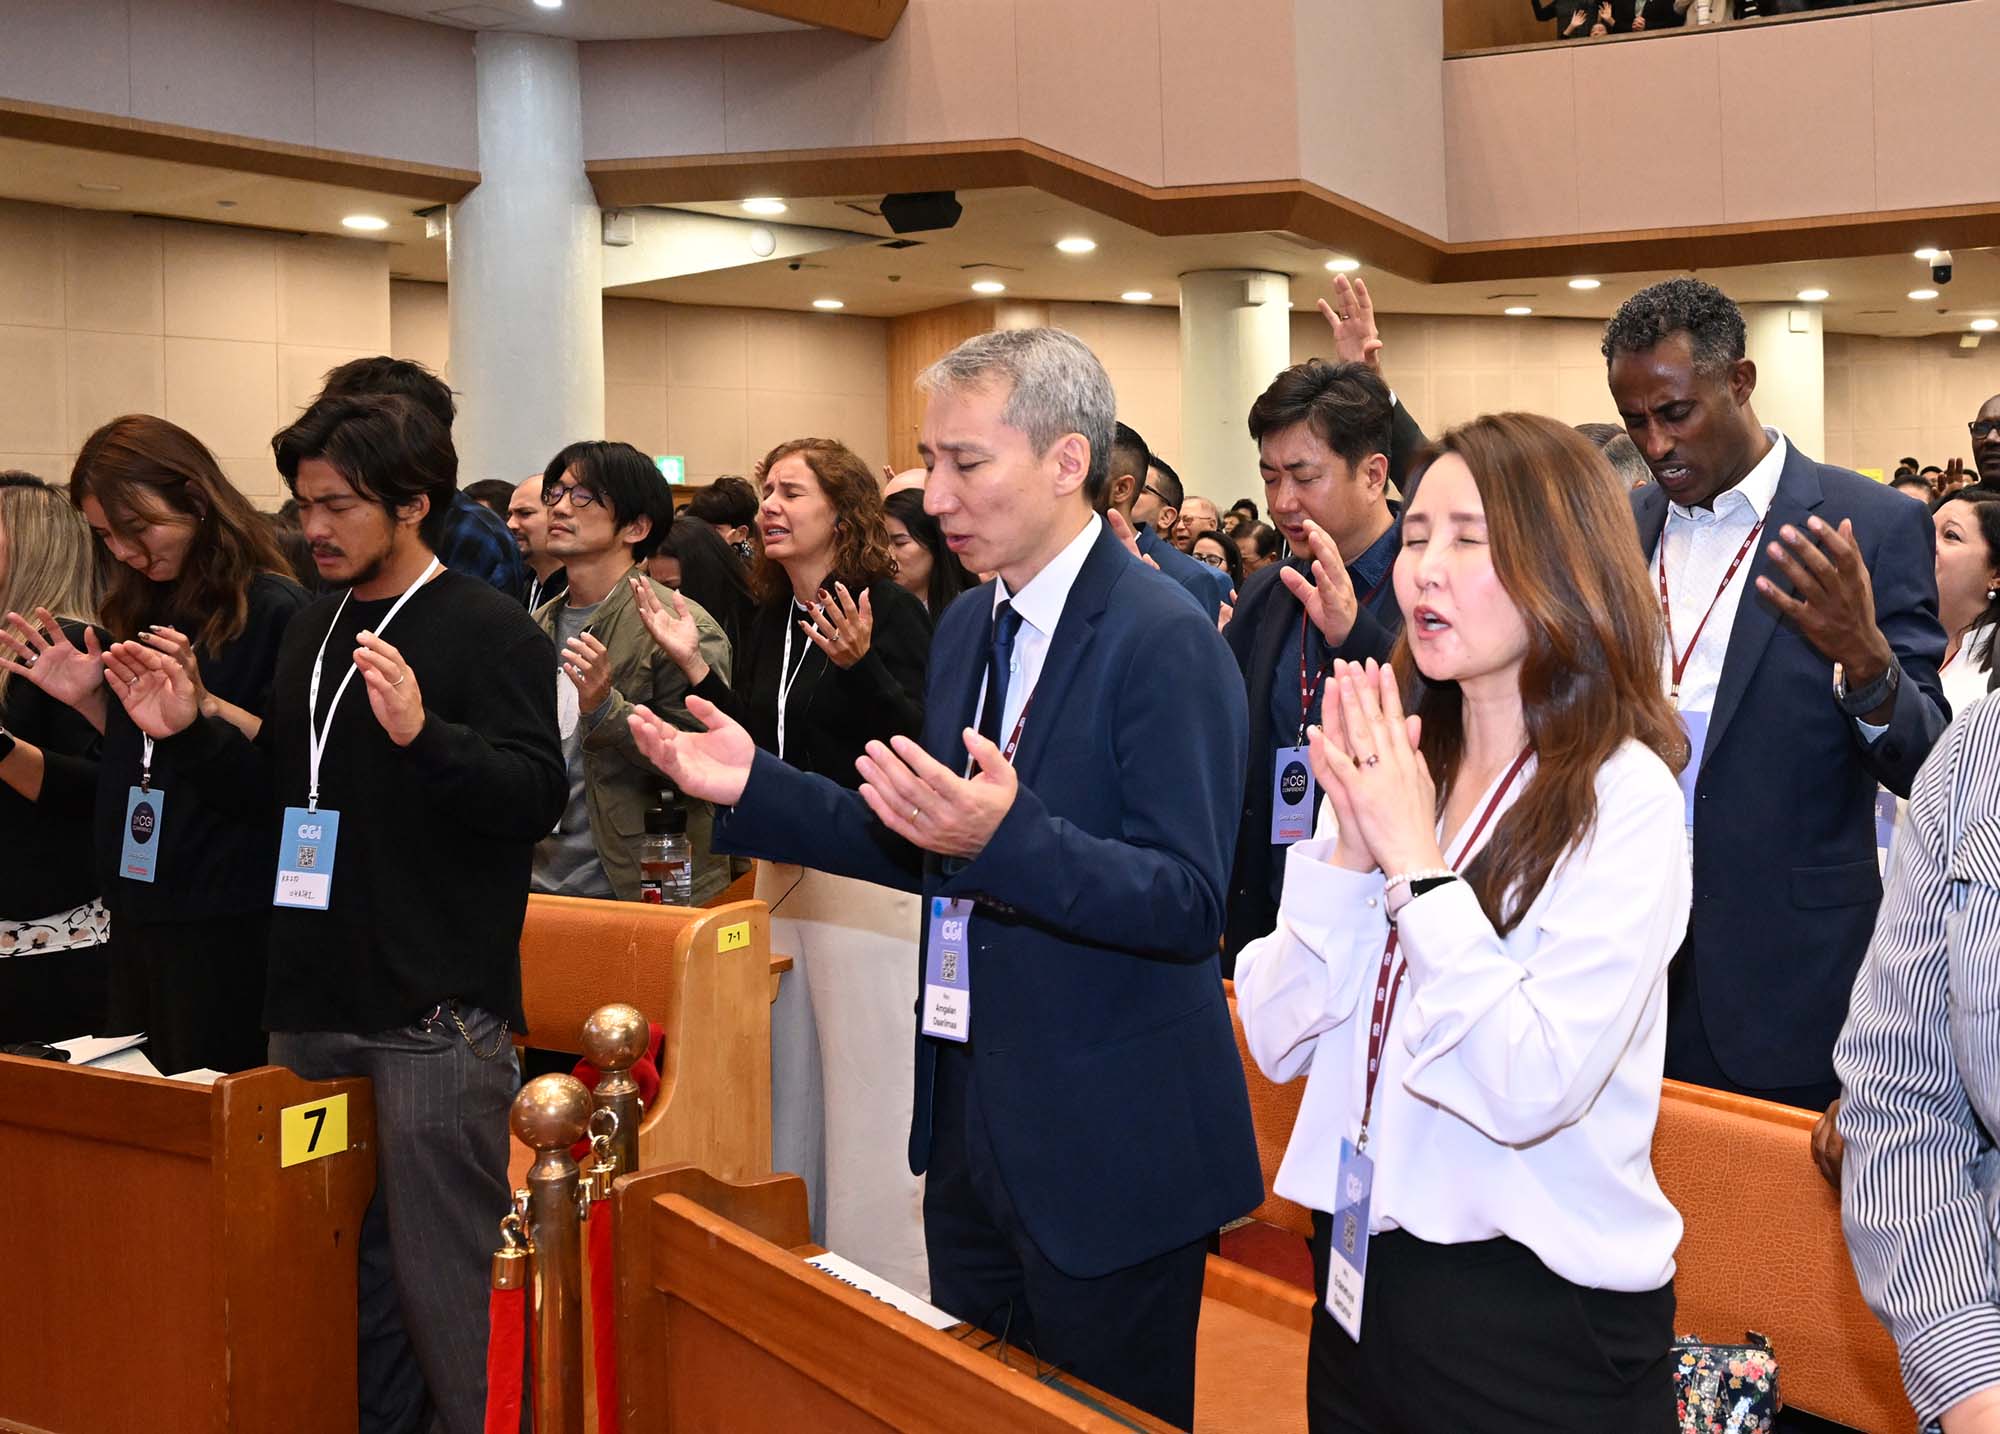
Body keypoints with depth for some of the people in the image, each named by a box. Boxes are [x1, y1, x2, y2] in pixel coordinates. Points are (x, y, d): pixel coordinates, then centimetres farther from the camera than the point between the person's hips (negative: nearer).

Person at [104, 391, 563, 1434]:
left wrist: (422, 733, -35)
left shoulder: (490, 631, -8)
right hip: (312, 1005, 7)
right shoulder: (315, 632, 14)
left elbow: (535, 797, -20)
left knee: (442, 1280, -3)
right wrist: (187, 736, 6)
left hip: (436, 1015, -7)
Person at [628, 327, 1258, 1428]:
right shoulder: (969, 626, 8)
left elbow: (1189, 903, -23)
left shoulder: (1164, 640, -18)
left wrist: (1009, 835, -38)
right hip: (971, 1120, 8)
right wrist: (757, 787, 4)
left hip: (1104, 1152, -8)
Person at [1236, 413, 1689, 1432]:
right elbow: (1275, 1040, -1)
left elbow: (1531, 1090, -24)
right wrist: (1348, 852, -14)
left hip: (1538, 1317, -5)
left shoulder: (1622, 796, -15)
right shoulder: (1389, 767, 2)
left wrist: (1416, 860, -22)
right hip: (1360, 1278, 6)